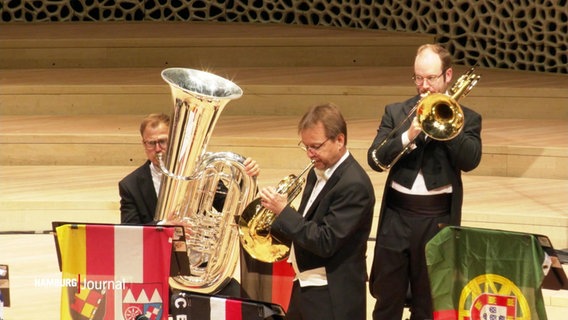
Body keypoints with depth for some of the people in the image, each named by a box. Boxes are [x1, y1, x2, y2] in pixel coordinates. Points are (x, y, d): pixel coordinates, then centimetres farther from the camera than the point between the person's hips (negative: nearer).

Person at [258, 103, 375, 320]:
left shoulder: (354, 185, -20)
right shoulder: (318, 173, 7)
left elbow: (325, 242, -24)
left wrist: (283, 211, -21)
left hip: (333, 298, -9)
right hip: (305, 287, 9)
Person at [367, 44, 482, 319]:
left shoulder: (466, 118, 3)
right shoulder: (396, 112, 6)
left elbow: (470, 160, -14)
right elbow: (375, 159, -4)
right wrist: (407, 136, -18)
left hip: (438, 220, -1)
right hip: (396, 216, 1)